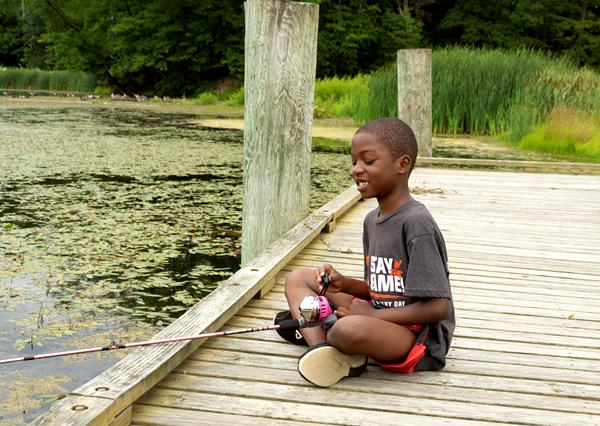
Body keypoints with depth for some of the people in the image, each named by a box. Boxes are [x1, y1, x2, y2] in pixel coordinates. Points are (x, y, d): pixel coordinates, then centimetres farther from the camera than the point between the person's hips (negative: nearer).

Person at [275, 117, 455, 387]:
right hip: (380, 319, 9)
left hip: (421, 340, -9)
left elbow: (439, 307, -21)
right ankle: (320, 347, -18)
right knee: (298, 278, 6)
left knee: (350, 329, -41)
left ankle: (312, 330, -6)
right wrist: (345, 284, -2)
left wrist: (372, 314, -18)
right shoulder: (372, 220, 8)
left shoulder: (416, 223, -19)